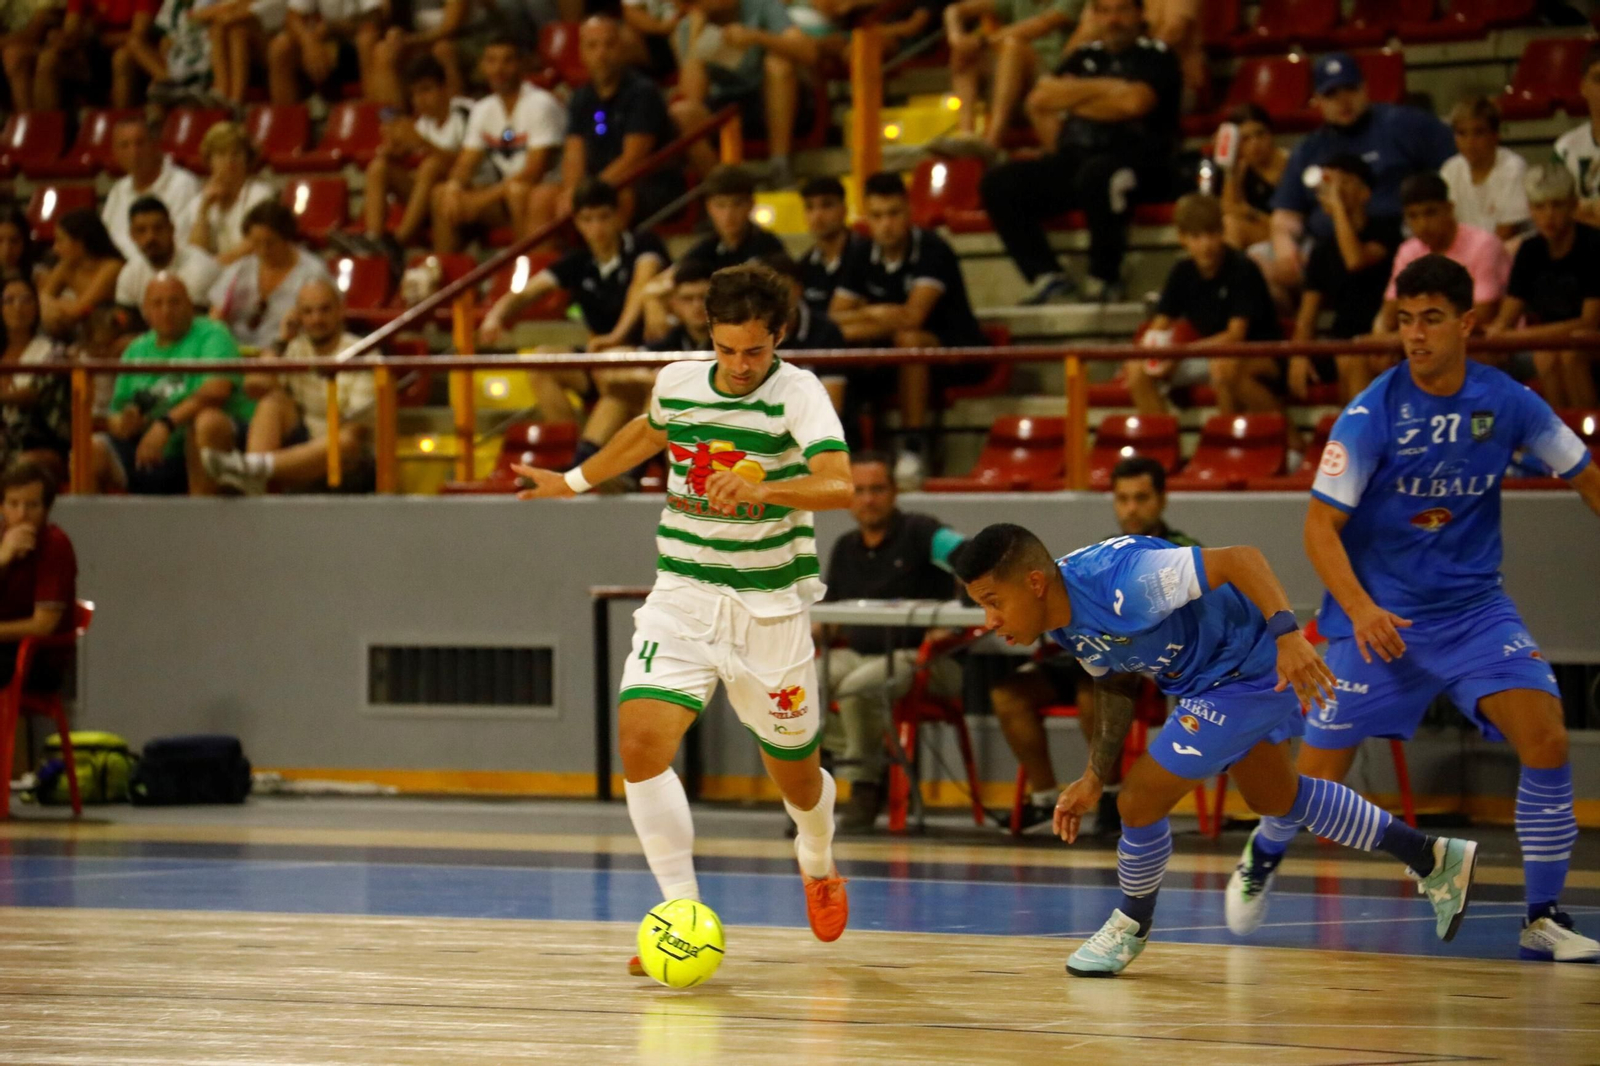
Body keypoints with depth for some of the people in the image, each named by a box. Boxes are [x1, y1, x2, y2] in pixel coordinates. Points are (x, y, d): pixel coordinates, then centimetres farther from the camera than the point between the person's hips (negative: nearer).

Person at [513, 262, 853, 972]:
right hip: (682, 596, 3)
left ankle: (817, 863, 47)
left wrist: (760, 488, -46)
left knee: (794, 774, 10)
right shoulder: (676, 383, 1)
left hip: (769, 608, -3)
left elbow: (840, 487, -29)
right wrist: (575, 481, 37)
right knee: (641, 742, -19)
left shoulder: (798, 393, -13)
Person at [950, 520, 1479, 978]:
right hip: (1205, 679, 10)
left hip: (1254, 669, -10)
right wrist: (1094, 778, 8)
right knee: (1275, 798, 28)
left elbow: (1239, 558, -36)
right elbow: (1116, 683, 11)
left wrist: (1287, 634, -47)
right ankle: (1435, 861, 43)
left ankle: (1132, 925, 18)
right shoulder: (1063, 619, -7)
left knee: (1140, 802, -11)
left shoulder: (1118, 583, -37)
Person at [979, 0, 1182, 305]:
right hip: (1074, 162, 6)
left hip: (1138, 163, -6)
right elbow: (1039, 99, 10)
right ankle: (1048, 278, -21)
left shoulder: (1156, 57, 7)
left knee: (1097, 174, -41)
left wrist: (1071, 99, 2)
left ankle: (1104, 281, -27)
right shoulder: (1084, 58, 23)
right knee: (999, 183, -15)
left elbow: (1134, 103, -13)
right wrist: (1104, 88, 1)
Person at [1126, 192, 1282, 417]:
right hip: (1208, 354, 6)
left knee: (1223, 366, -41)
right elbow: (1160, 325, 2)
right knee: (1137, 368, -11)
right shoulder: (1182, 272, 1)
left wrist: (1183, 350, -34)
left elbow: (1236, 334, -22)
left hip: (1260, 358, -6)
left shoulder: (1243, 269, -16)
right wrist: (1151, 348, -23)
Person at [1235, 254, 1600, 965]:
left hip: (1473, 607, 2)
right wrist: (1360, 607, -27)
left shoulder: (1507, 402, -5)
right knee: (1320, 772, 1)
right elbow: (1321, 526, -13)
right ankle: (1261, 859, 36)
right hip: (1379, 616, -2)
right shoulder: (1373, 413, -14)